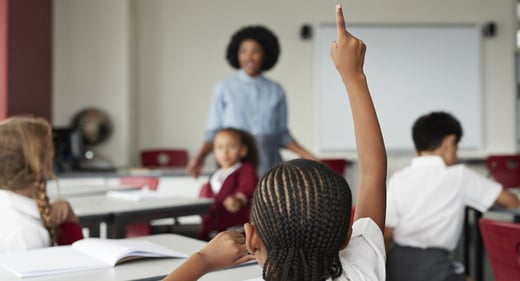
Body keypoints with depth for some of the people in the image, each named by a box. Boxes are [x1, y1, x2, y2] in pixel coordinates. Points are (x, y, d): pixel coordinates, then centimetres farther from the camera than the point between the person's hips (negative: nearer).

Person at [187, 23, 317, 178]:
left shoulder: (276, 91, 8)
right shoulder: (224, 89, 4)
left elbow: (282, 135, 14)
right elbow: (213, 132, 5)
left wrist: (306, 154, 5)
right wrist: (200, 156, -11)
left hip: (268, 165, 2)